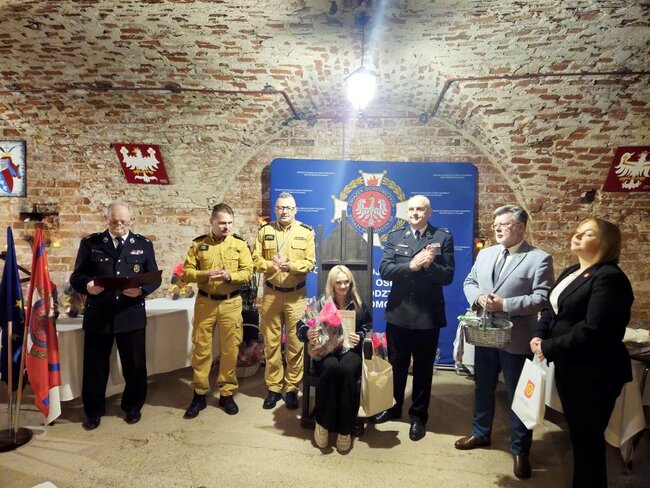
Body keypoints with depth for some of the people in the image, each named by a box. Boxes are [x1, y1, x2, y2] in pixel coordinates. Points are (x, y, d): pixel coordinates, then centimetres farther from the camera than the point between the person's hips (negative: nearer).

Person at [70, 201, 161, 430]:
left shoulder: (144, 244, 5)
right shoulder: (90, 243, 4)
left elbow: (155, 277, 2)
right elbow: (76, 276, 2)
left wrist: (142, 289, -19)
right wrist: (87, 285, -21)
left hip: (132, 316, 0)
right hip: (98, 316, 0)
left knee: (134, 365, 11)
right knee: (95, 365, 10)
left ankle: (133, 407, 32)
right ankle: (93, 411, 31)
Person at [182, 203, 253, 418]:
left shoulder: (239, 244, 1)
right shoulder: (198, 244, 2)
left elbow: (247, 272, -4)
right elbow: (186, 271, 0)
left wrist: (229, 276, -22)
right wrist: (205, 274, -19)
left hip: (231, 303, 0)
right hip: (205, 302, 1)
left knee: (230, 349, 6)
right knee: (201, 348, 6)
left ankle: (227, 394, 20)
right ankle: (199, 394, 20)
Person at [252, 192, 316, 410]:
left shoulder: (306, 232, 1)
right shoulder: (265, 231, 5)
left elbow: (310, 263, -5)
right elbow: (256, 260, 1)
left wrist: (290, 265, -23)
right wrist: (272, 265, -19)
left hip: (296, 295, -1)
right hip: (271, 293, 2)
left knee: (295, 343, 3)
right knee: (271, 342, 7)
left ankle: (292, 388, 17)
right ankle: (273, 388, 20)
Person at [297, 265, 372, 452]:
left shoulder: (359, 305, 7)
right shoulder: (321, 303, 2)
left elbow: (369, 330, 13)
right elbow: (301, 326, 0)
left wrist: (360, 338, -10)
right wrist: (307, 334, -23)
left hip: (351, 351, 1)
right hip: (326, 351, -1)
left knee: (347, 370, -35)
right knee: (332, 368, -37)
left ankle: (345, 430, -21)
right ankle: (322, 422, -19)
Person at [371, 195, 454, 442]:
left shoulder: (443, 237, -2)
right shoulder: (395, 236, 3)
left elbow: (448, 276, -7)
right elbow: (384, 270, -8)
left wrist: (429, 265, -24)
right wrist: (411, 265, -22)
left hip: (428, 314, -2)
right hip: (398, 312, 2)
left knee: (423, 368, 12)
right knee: (396, 364, 17)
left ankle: (418, 416, 29)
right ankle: (393, 407, 37)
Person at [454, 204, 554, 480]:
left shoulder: (540, 258, -10)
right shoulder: (485, 254, 8)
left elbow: (542, 298, -18)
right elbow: (469, 282, 11)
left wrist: (505, 304, -24)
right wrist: (478, 298, -10)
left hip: (516, 339, -5)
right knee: (483, 388, 20)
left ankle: (520, 450, 27)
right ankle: (480, 434, 40)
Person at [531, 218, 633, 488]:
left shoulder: (609, 277, -18)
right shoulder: (570, 272, 11)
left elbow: (593, 330, -26)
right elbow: (551, 308, 13)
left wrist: (549, 348, -18)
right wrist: (539, 335, -6)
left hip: (594, 373, -8)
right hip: (568, 367, 8)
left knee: (588, 438, 7)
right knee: (577, 433, 20)